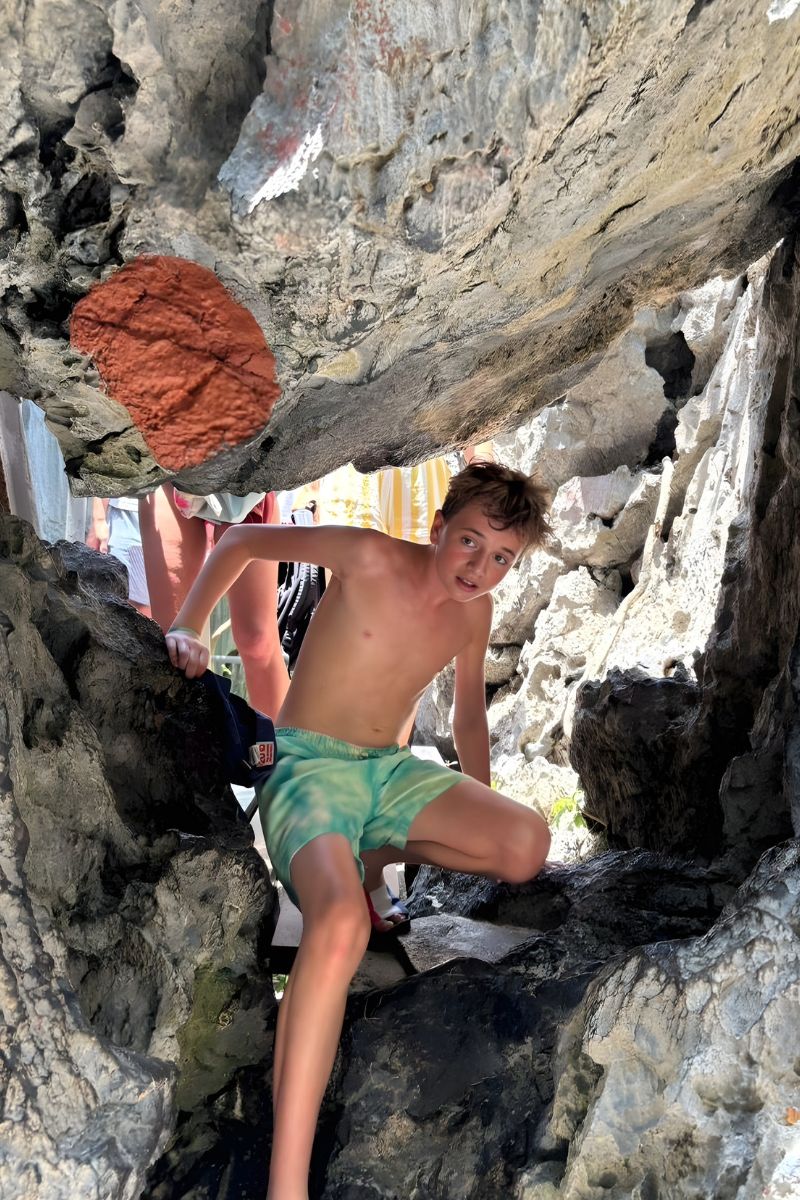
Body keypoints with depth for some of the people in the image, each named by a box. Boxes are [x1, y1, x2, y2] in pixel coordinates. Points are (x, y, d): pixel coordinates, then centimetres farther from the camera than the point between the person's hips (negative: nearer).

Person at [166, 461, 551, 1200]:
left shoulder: (475, 611, 5)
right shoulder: (370, 557, -12)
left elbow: (469, 709, 21)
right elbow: (242, 543, -2)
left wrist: (479, 817, 23)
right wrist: (189, 627, -11)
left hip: (390, 770, 6)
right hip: (309, 764, -6)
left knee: (527, 846, -18)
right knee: (341, 924, -36)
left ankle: (376, 856, 6)